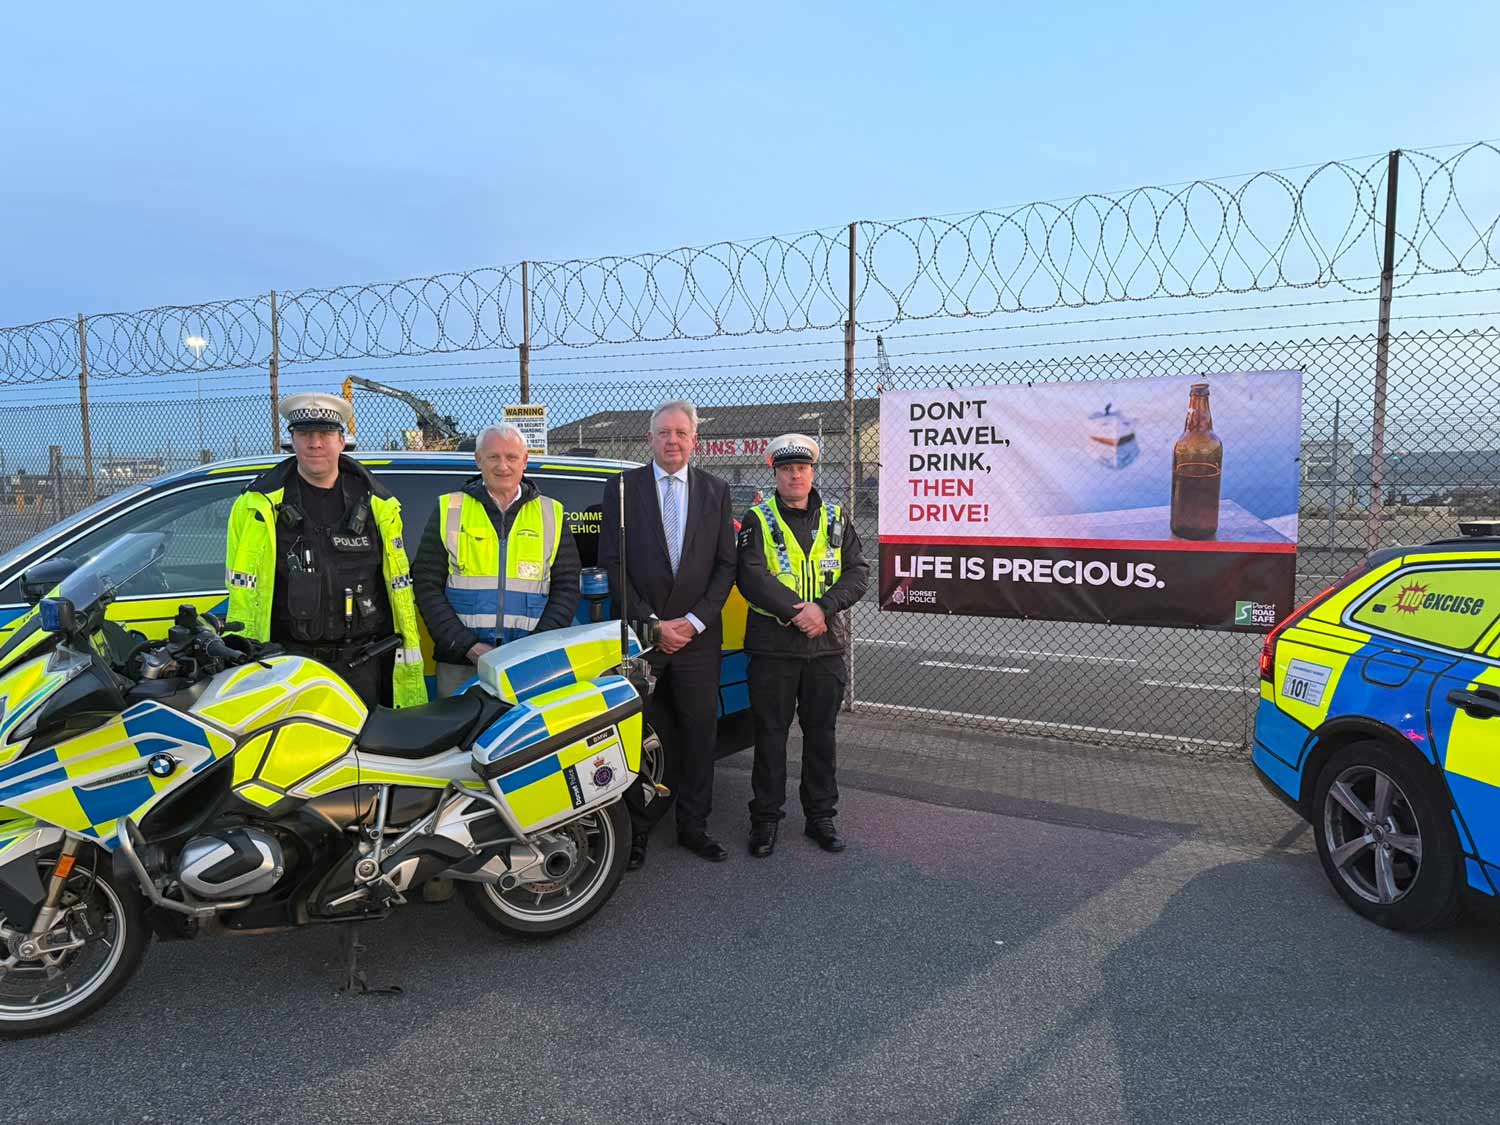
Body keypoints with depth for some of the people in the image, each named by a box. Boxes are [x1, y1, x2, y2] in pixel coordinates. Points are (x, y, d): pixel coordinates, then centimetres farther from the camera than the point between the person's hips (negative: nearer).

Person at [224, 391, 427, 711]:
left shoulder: (375, 504, 6)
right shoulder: (260, 505, 2)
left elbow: (399, 586, 6)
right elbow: (242, 589, 2)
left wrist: (409, 670, 3)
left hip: (362, 664, 1)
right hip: (288, 665, -1)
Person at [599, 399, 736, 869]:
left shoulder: (715, 490, 8)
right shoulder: (623, 489, 2)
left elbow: (725, 565, 5)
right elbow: (612, 563, -2)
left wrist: (694, 621, -7)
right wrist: (651, 623, -9)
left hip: (697, 637, 2)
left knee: (699, 736, 8)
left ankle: (693, 825, 21)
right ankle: (635, 829, 17)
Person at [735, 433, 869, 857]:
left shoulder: (836, 519, 10)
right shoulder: (757, 520, 2)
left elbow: (857, 572, 0)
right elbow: (751, 576, -11)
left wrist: (822, 609, -16)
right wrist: (796, 613, -20)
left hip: (825, 644, 3)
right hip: (771, 644, -2)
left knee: (821, 734, 12)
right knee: (770, 734, 4)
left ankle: (821, 816, 24)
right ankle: (765, 818, 16)